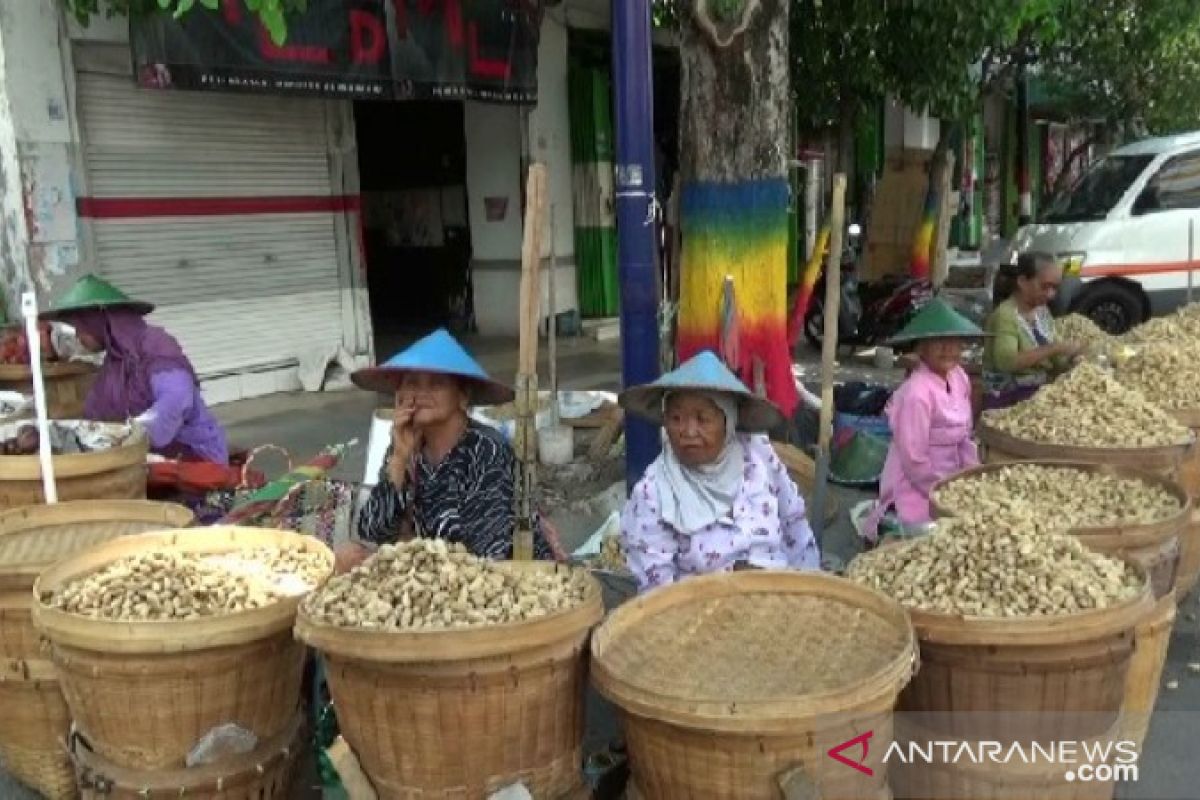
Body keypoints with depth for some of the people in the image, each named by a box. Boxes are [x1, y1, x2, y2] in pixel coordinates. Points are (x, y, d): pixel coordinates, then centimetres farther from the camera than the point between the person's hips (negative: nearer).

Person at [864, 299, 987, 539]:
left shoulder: (959, 378, -1)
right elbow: (914, 461, -21)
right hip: (917, 493, -7)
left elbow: (965, 438, 9)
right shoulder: (917, 393, -23)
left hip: (948, 483, 8)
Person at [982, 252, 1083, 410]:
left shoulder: (1042, 312, 10)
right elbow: (1006, 361, -31)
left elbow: (1053, 362, 14)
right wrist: (1054, 348, -28)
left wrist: (1070, 357, -7)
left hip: (1039, 392, 8)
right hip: (1009, 399, -8)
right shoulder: (1005, 315, -15)